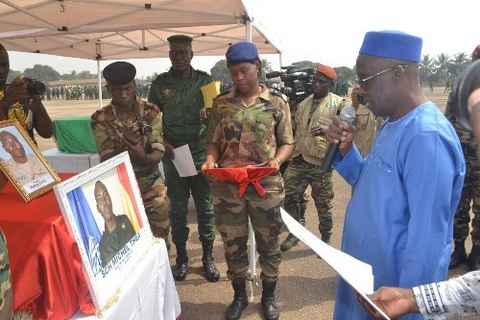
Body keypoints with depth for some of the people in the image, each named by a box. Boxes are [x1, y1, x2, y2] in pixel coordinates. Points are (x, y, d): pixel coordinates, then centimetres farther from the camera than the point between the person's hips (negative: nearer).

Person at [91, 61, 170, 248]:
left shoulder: (151, 112, -4)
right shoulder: (101, 119, -7)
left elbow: (158, 153, -12)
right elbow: (106, 159, -13)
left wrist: (143, 157, -35)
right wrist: (125, 145, -32)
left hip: (151, 186, 1)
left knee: (160, 240, 12)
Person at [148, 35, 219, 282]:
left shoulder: (204, 80, 3)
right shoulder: (160, 83, 4)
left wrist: (210, 113, -20)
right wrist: (162, 142, -8)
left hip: (202, 153, 0)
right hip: (173, 154, 1)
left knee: (205, 206, 7)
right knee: (177, 208, 9)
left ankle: (208, 257, 21)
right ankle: (181, 257, 24)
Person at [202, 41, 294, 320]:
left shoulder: (277, 102, 0)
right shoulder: (222, 103, 5)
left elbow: (287, 143, 3)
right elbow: (214, 141, 9)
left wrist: (277, 161, -17)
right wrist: (211, 160, -11)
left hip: (266, 185, -1)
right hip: (228, 187, 2)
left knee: (268, 244, 13)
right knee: (233, 244, 13)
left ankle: (269, 296, 35)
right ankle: (240, 296, 35)